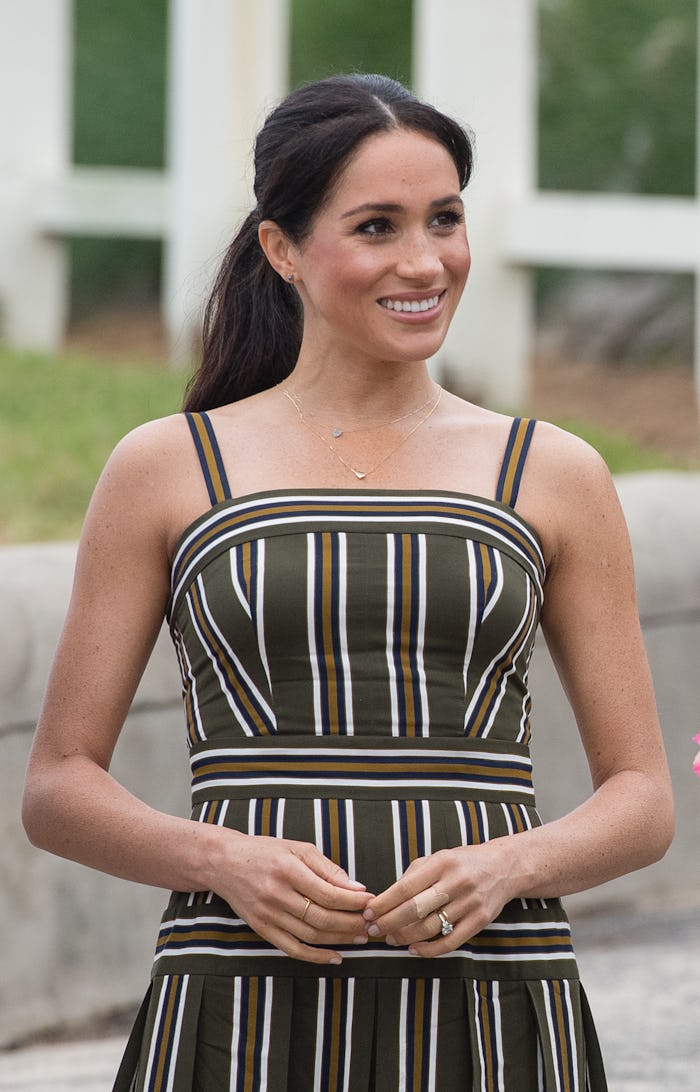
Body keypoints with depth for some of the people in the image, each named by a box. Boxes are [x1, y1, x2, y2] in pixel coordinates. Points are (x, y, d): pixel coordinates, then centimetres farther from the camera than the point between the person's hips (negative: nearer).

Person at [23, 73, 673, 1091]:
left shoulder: (556, 479, 10)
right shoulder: (166, 469, 7)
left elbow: (643, 799, 10)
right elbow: (58, 787, 7)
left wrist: (506, 865, -10)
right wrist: (225, 861, -11)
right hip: (245, 1006, -1)